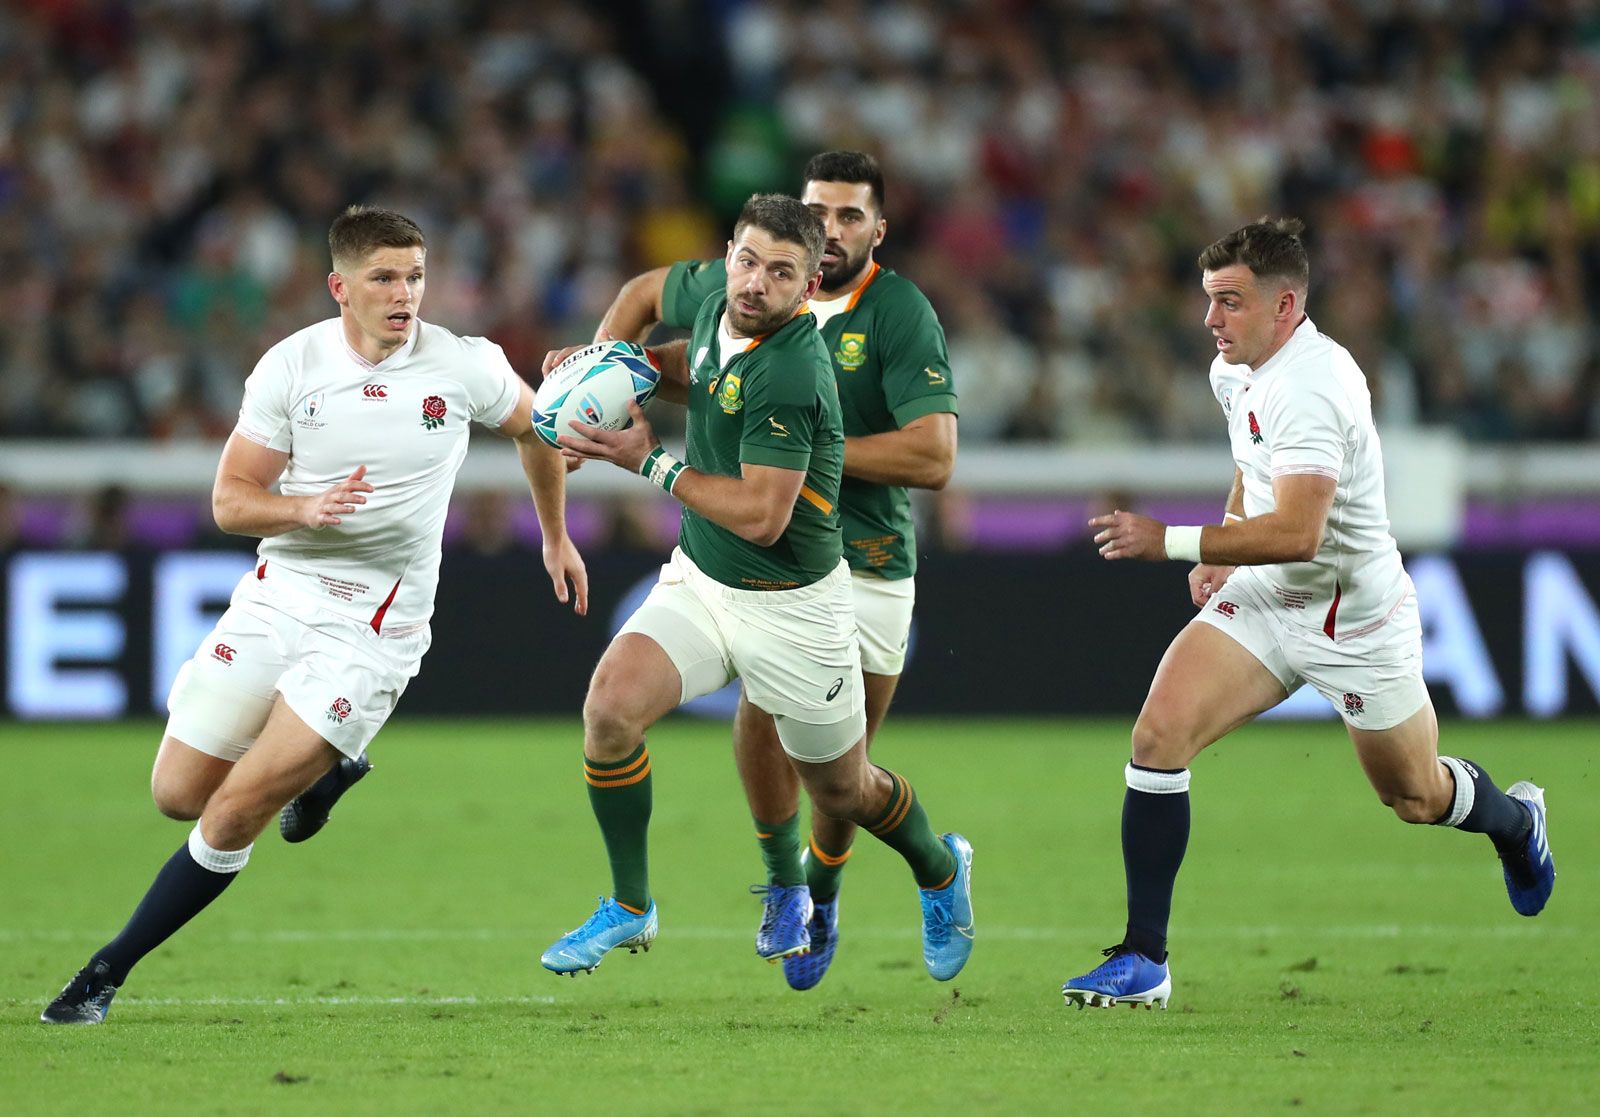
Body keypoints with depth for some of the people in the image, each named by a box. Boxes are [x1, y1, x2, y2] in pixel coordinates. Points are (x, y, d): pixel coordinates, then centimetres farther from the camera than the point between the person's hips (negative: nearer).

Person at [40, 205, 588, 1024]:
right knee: (178, 794, 3)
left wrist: (556, 537, 26)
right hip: (277, 596, 3)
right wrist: (305, 508, -22)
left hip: (373, 629, -3)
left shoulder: (464, 367, -5)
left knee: (236, 811, -12)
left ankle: (111, 968, 0)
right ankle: (322, 762, 31)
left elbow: (535, 428, 16)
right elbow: (229, 501, -2)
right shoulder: (290, 366, -4)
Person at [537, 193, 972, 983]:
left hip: (789, 606, -6)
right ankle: (630, 909, -3)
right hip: (700, 582, 6)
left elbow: (760, 516, -29)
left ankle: (941, 870, 48)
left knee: (841, 791, 15)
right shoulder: (718, 310, -4)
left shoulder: (790, 375, -29)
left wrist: (651, 463, -24)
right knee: (610, 707, -20)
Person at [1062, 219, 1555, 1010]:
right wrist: (1223, 551, 11)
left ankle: (1514, 819, 50)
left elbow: (1296, 532, -37)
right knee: (1158, 735, -15)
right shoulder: (1234, 372, 1)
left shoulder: (1310, 387, -29)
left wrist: (1172, 543, -35)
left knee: (1416, 799, 12)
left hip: (1355, 619, -7)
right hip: (1262, 600, 7)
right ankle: (1143, 958, -11)